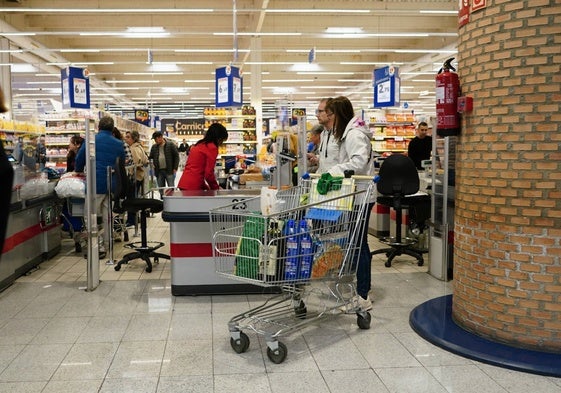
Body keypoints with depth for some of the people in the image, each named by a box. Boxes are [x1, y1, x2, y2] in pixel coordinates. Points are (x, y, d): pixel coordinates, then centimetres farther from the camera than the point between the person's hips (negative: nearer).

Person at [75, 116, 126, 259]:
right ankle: (106, 245, 18)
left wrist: (79, 171, 25)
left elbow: (79, 159, 6)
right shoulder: (119, 144, 6)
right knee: (108, 217, 12)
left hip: (95, 184, -4)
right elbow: (122, 164, 15)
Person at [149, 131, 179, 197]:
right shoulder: (154, 147, 10)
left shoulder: (170, 144, -2)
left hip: (169, 170, -4)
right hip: (159, 171, 4)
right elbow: (151, 156, 15)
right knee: (161, 190, 9)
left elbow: (176, 156, -1)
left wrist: (175, 168, -6)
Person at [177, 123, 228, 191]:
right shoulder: (212, 148, -7)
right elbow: (209, 173, -11)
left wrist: (205, 187, 21)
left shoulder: (197, 145, 19)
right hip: (193, 186, -9)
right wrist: (217, 188, 4)